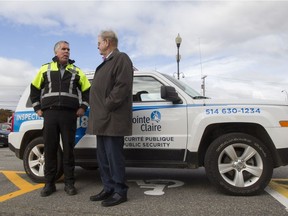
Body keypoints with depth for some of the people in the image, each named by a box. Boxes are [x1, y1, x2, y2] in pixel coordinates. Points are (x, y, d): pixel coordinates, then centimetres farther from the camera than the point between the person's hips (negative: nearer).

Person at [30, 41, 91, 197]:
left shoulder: (76, 71, 13)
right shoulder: (45, 69, 14)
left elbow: (87, 89, 13)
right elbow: (34, 88, 18)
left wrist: (83, 107, 2)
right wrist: (37, 108, 9)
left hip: (69, 114, 0)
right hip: (50, 113, 1)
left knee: (68, 148, 0)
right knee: (49, 148, 2)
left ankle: (69, 183, 8)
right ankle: (49, 183, 11)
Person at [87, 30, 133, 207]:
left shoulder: (121, 59, -5)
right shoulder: (105, 63, 26)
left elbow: (123, 86, -17)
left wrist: (107, 106, -18)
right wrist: (99, 111, 15)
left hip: (112, 119, -10)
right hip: (103, 119, 10)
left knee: (114, 156, -5)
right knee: (103, 157, 12)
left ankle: (120, 192, 5)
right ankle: (109, 189, 22)